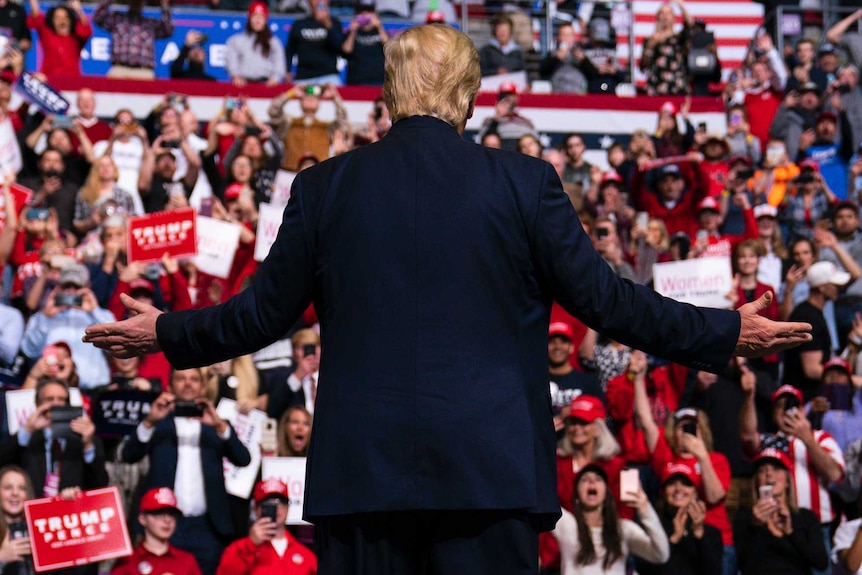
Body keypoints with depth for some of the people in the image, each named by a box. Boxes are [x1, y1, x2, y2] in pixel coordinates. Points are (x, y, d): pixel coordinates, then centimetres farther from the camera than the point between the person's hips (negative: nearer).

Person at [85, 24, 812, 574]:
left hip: (362, 467, 2)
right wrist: (727, 335, 12)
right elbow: (602, 299, 0)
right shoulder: (523, 181, -1)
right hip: (490, 467, -1)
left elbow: (265, 313, 8)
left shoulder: (324, 186, 3)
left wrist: (164, 334, 26)